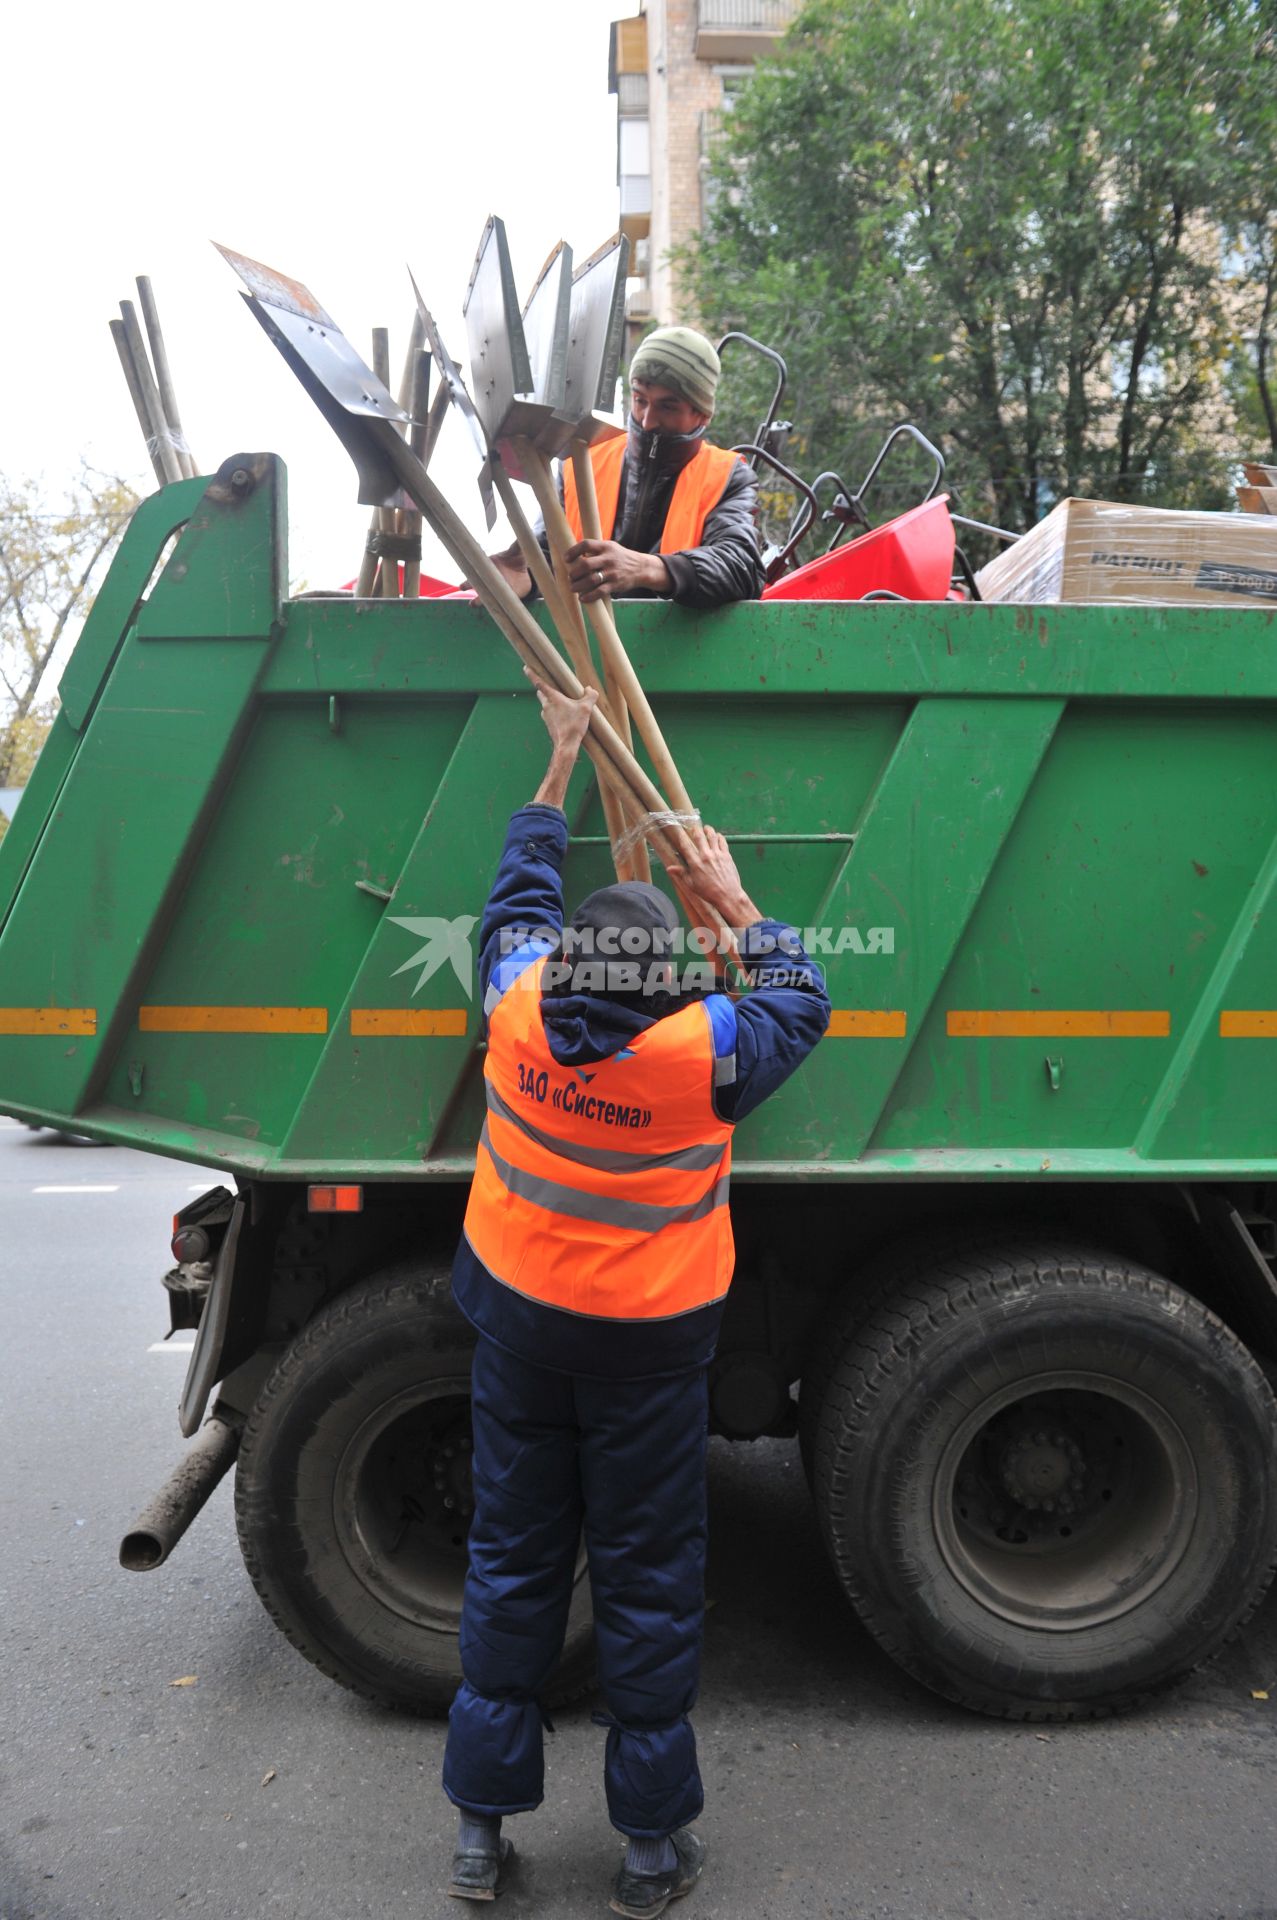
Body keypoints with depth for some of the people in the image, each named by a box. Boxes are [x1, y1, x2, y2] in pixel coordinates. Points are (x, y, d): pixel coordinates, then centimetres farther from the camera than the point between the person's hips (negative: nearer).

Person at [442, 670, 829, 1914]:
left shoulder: (518, 1006, -12)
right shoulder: (705, 1050, -19)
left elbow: (518, 893, 8)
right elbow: (800, 1003, 1)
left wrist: (562, 760, 16)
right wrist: (734, 901, 9)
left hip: (517, 1329, 3)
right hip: (649, 1347, -3)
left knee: (511, 1565, 16)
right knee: (647, 1583, 12)